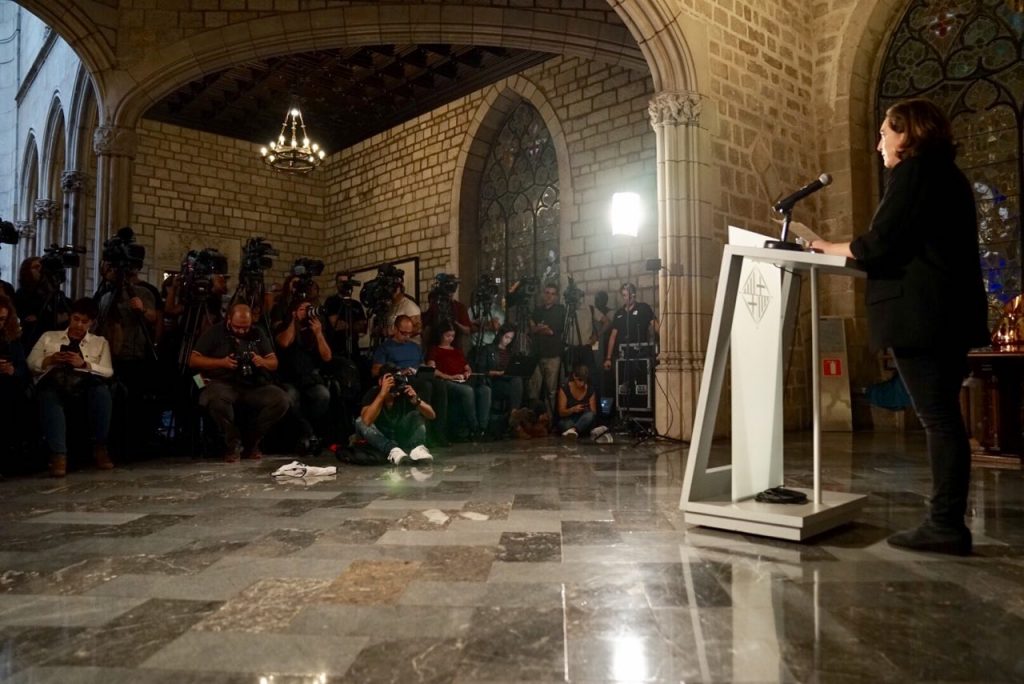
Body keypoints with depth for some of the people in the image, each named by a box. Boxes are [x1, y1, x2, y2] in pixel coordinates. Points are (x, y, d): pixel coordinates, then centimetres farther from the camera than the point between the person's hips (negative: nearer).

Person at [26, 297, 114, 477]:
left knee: (101, 391, -37)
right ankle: (58, 455, -48)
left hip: (85, 384, 0)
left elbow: (108, 372, 9)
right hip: (53, 382, 0)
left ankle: (99, 448, -25)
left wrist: (84, 364, -8)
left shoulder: (100, 342, 24)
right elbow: (31, 363, 17)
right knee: (48, 396, -38)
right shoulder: (49, 337, 28)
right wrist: (50, 360, -3)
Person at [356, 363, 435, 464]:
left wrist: (416, 400, -34)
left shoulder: (404, 393, -13)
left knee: (417, 413, -15)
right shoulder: (374, 393, -19)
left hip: (401, 437, 2)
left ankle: (417, 448, -36)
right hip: (380, 439, -2)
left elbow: (432, 415, -16)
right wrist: (382, 394, -43)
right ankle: (393, 450, -39)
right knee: (360, 422, -26)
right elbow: (367, 421, -39)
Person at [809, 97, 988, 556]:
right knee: (944, 418, 10)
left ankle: (946, 526, -3)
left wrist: (831, 249, 2)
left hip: (920, 313, -10)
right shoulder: (947, 174, 22)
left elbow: (880, 245, -14)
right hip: (950, 312, 10)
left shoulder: (912, 170, -6)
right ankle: (949, 522, 15)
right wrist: (848, 252, 21)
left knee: (937, 419, -8)